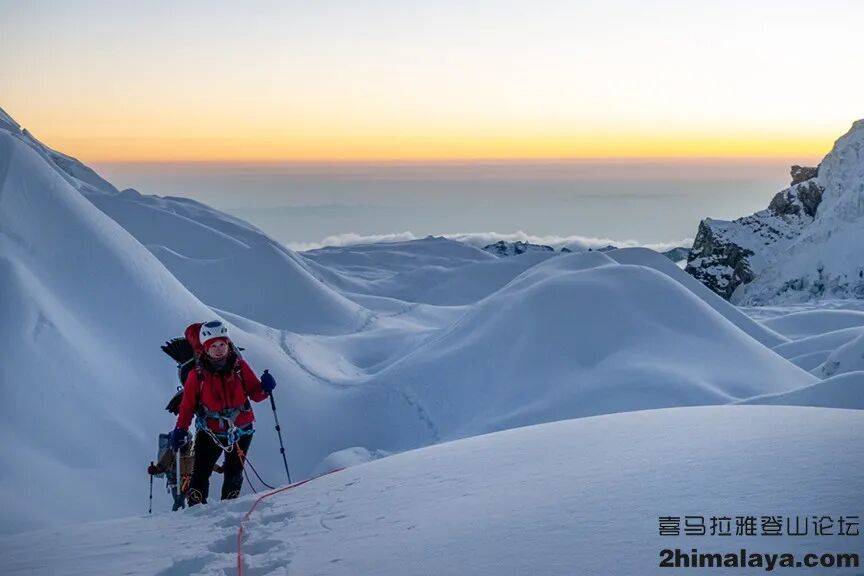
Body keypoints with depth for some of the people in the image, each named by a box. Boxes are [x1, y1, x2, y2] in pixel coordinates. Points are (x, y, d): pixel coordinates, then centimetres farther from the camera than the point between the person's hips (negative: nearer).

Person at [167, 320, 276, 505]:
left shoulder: (240, 367, -4)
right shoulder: (197, 375, -7)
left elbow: (254, 393, 2)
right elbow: (187, 405, -1)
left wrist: (264, 388, -19)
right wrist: (180, 430, -8)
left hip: (240, 429, 1)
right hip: (210, 431, -1)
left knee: (234, 472, 2)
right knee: (200, 472, -9)